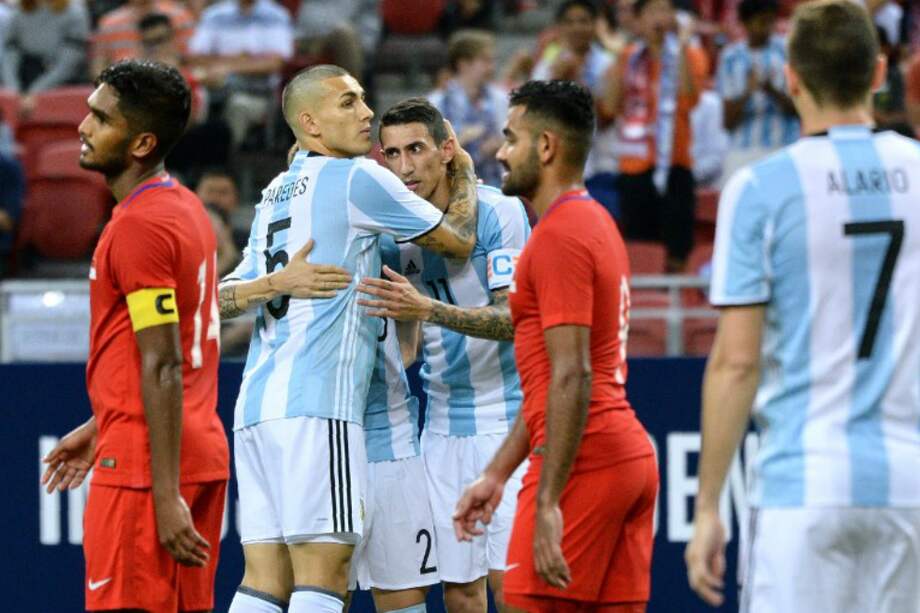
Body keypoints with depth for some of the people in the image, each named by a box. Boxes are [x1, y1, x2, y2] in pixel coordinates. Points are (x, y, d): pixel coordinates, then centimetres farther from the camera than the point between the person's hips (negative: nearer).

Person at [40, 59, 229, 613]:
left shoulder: (138, 225, -16)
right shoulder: (187, 208, 14)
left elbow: (163, 370, -20)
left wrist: (166, 495, -22)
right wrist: (100, 428, 27)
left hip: (146, 462, -10)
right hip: (203, 454, 10)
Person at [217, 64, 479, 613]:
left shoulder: (276, 194, 23)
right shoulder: (357, 178, -1)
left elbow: (223, 297, 22)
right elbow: (458, 240, 7)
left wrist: (276, 283, 10)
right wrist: (465, 173, 23)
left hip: (257, 403, 8)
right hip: (318, 404, -8)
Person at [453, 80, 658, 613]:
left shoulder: (559, 235, -11)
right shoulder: (597, 224, 20)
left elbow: (572, 377, -19)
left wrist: (548, 500, -21)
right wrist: (496, 474, 25)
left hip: (584, 463, -10)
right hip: (631, 455, 10)